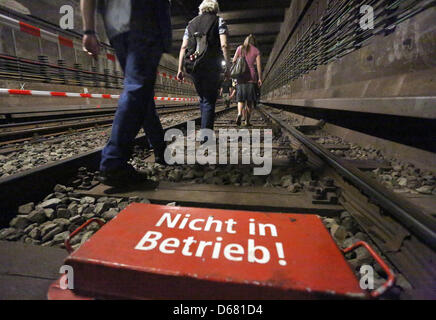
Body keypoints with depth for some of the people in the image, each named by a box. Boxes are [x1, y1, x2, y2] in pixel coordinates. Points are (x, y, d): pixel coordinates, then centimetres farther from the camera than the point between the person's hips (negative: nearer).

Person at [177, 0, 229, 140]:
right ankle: (206, 135, -4)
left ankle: (205, 130, 21)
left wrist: (180, 69, 9)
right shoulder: (219, 21, 8)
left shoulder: (191, 23, 19)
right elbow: (223, 45, -7)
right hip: (211, 65, -4)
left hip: (194, 65, 4)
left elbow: (183, 47, 10)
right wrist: (228, 65, -5)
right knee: (209, 101, 0)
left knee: (203, 99, 18)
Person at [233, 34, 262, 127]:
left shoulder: (240, 48, 9)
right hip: (252, 77, -1)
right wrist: (260, 78, 3)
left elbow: (234, 61, 6)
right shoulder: (256, 51, 6)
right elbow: (258, 65, 1)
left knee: (240, 98, 5)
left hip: (241, 76, 1)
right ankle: (247, 121, 3)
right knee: (250, 100, 4)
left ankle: (239, 113, -24)